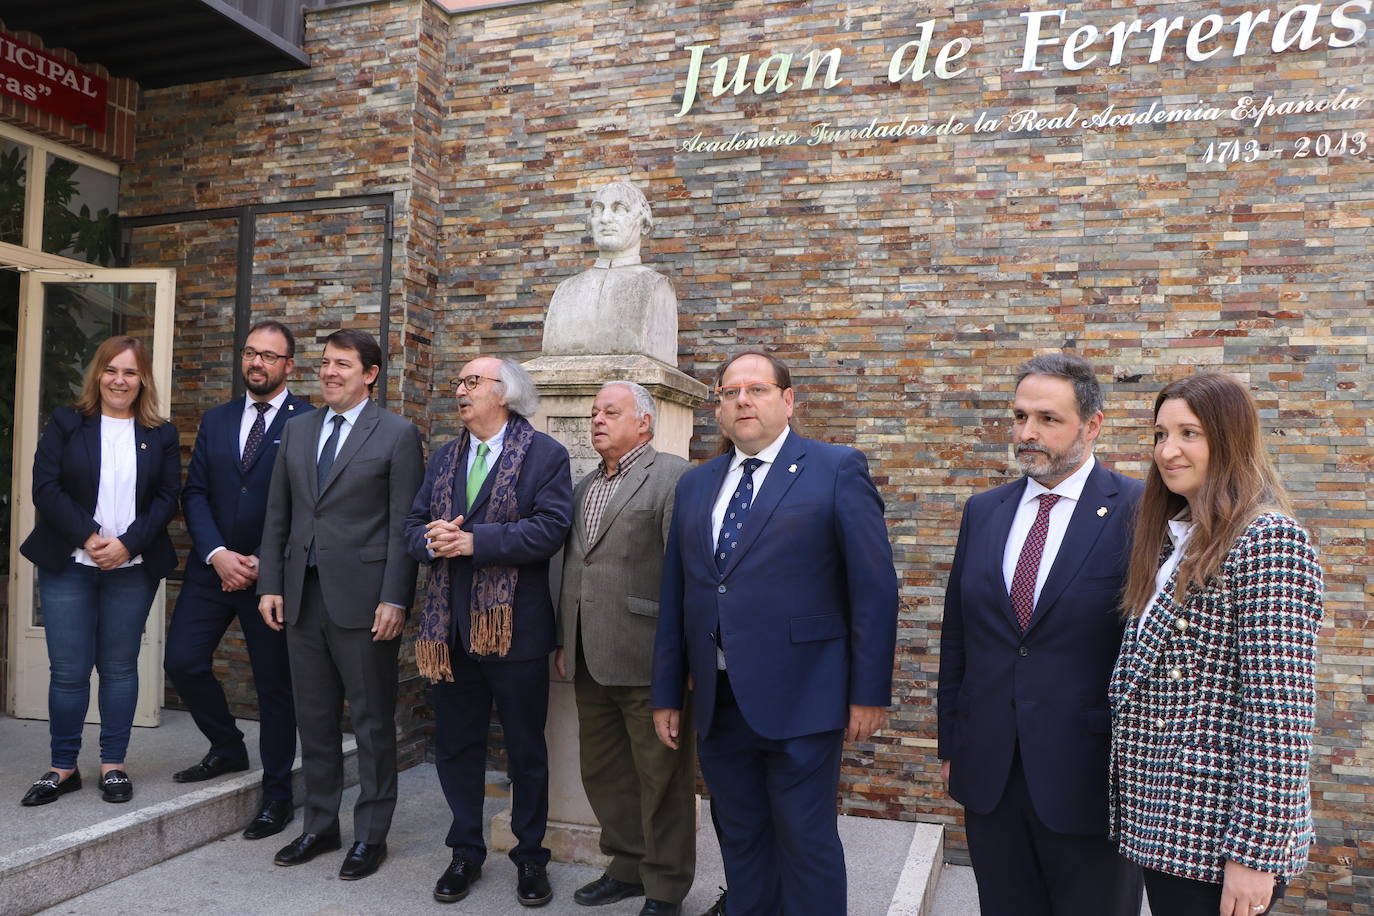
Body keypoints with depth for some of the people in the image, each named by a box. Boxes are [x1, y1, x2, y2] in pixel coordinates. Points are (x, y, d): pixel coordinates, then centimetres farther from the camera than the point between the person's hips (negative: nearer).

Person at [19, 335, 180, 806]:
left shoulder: (160, 435, 6)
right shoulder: (66, 424, 4)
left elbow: (167, 498, 0)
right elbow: (45, 487, -4)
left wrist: (127, 543, -13)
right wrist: (89, 536, -15)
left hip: (132, 569, 0)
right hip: (68, 565, 0)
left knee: (120, 666, 6)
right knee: (67, 670, 3)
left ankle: (113, 764, 16)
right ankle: (63, 767, 16)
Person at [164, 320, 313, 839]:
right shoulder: (216, 421, 12)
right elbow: (195, 494, 6)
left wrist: (263, 563, -14)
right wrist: (217, 554, -9)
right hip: (213, 567, 5)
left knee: (274, 683, 4)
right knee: (182, 662, 1)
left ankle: (276, 795, 18)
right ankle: (228, 750, 27)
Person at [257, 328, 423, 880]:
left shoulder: (397, 435, -4)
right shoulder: (297, 430, 13)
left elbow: (404, 525, -9)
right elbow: (278, 515, 13)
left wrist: (394, 599, -14)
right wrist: (269, 584, 6)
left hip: (362, 600, -5)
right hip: (303, 597, 6)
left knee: (372, 723, 5)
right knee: (314, 719, 15)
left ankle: (370, 835, 19)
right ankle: (320, 825, 30)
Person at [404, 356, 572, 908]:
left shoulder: (545, 456, -6)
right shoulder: (443, 459, 14)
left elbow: (549, 528, -19)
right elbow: (413, 526, 10)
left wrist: (476, 541, -22)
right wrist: (431, 541, -13)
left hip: (514, 628, -5)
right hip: (452, 628, 5)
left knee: (526, 749, 9)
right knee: (456, 746, 15)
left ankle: (530, 855, 26)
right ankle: (466, 851, 32)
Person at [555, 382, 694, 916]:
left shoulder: (672, 477, -8)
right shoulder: (584, 488, 18)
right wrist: (563, 641, 17)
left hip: (647, 658, -8)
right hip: (590, 662, 8)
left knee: (660, 778, 5)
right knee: (602, 772, 17)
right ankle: (628, 866, 35)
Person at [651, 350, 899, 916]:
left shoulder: (837, 470, -4)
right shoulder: (695, 485, 12)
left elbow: (874, 587, -7)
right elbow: (674, 594, 11)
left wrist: (869, 693, -9)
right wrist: (667, 694, 11)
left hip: (798, 701, -5)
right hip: (718, 704, 5)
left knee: (807, 845, 6)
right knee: (740, 842, 17)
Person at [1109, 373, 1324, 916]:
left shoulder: (1268, 540, -17)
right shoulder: (1171, 537, 9)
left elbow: (1280, 714, -21)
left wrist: (1255, 852, -20)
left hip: (1217, 833, -7)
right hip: (1161, 815, 8)